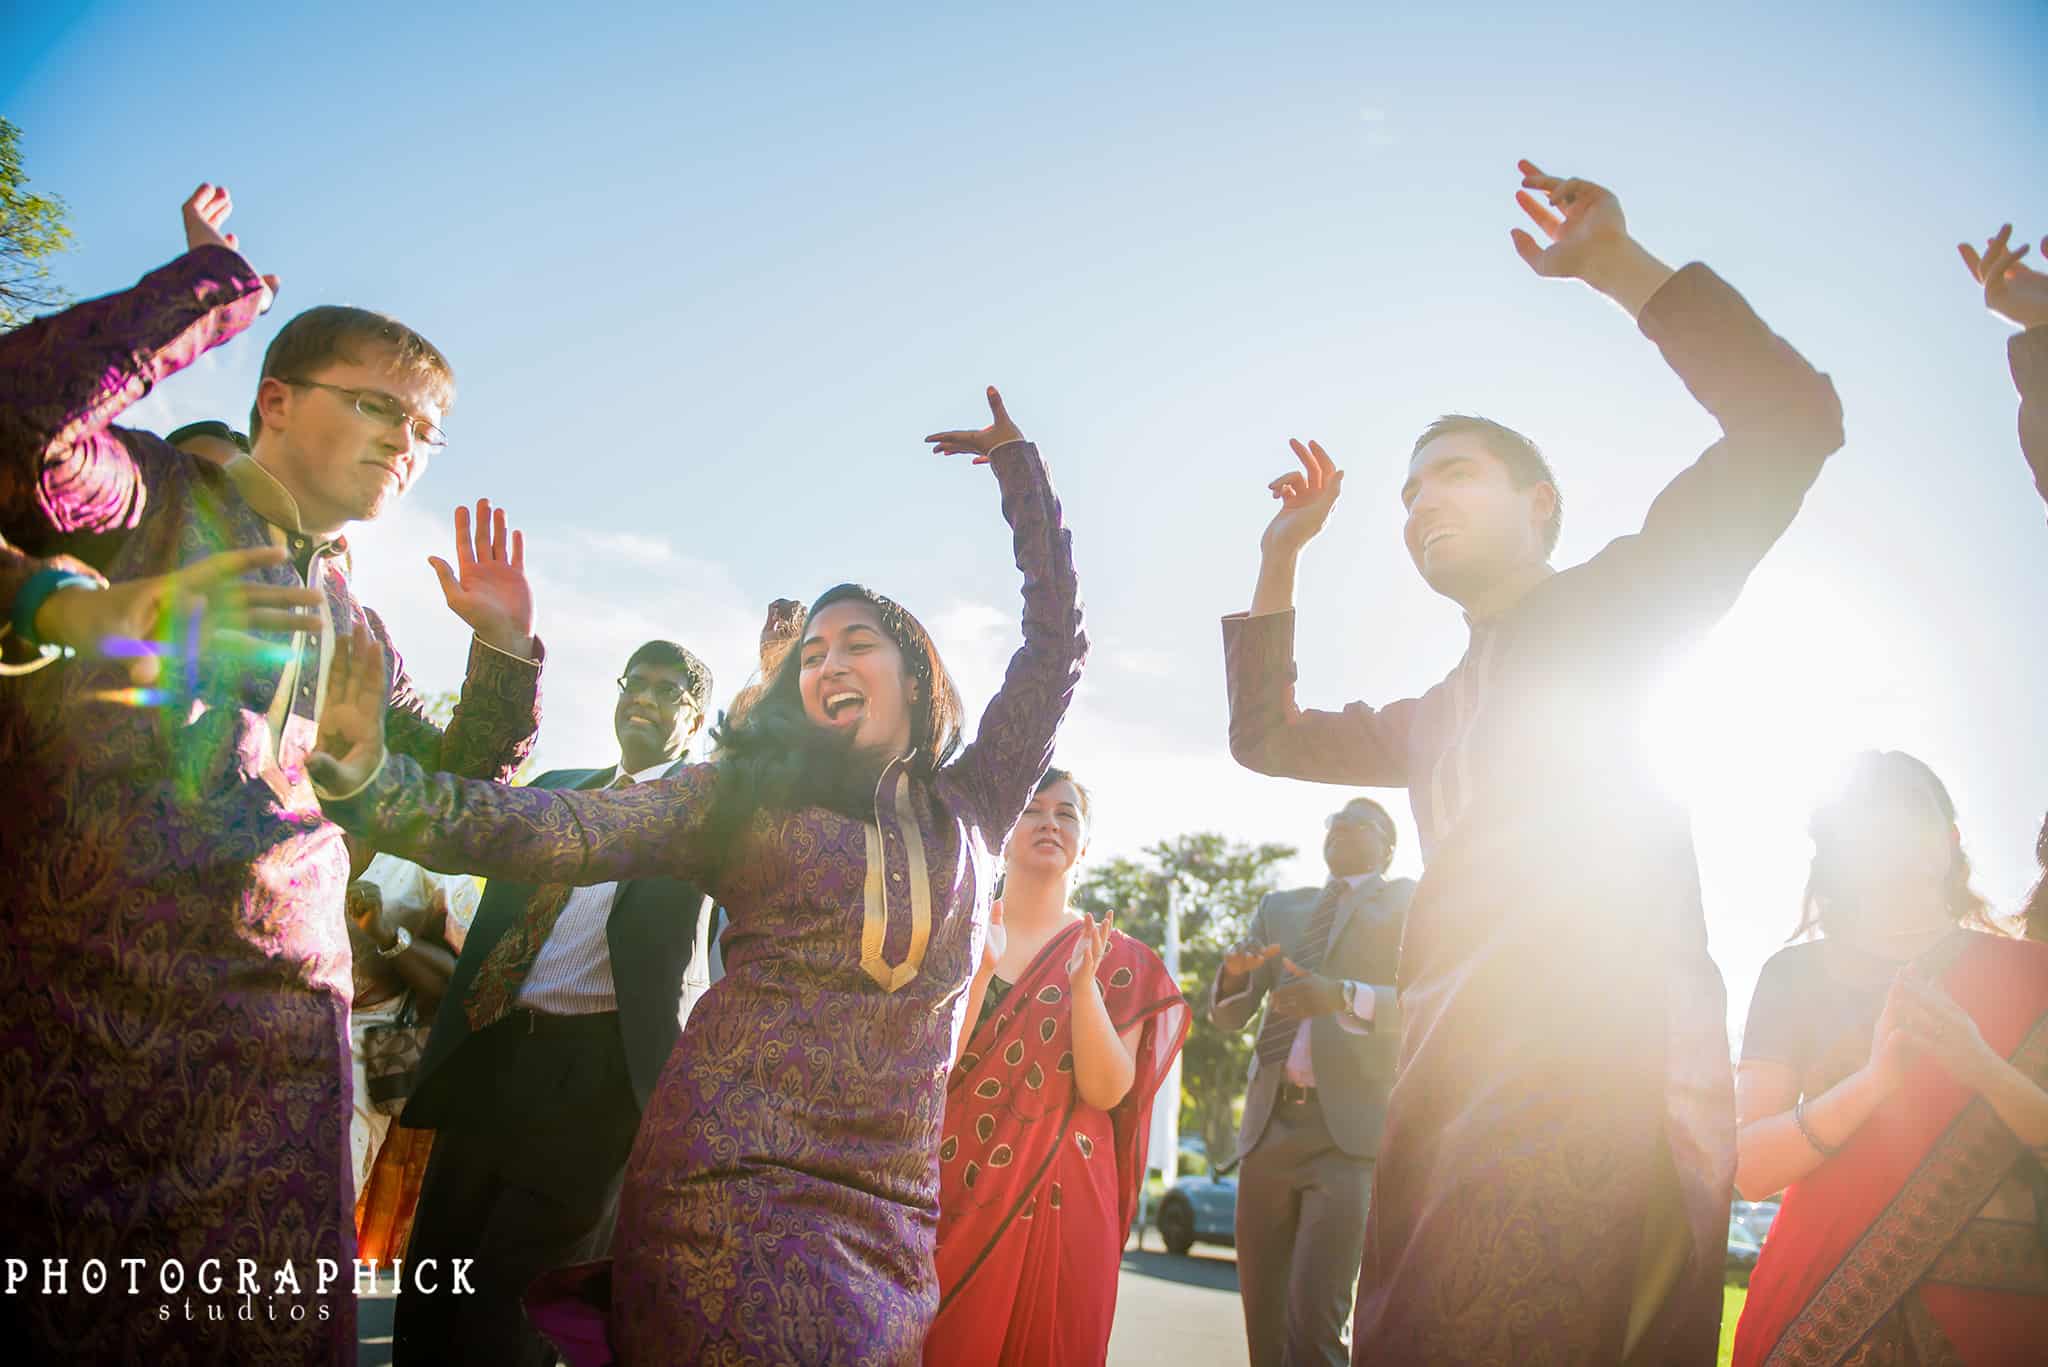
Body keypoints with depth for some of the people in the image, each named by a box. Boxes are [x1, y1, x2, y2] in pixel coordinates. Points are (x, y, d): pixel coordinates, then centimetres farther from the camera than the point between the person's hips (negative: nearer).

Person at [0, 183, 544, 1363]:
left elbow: (462, 784, 23)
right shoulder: (150, 497, 3)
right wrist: (221, 284, -10)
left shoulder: (352, 623, 20)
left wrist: (505, 646, 9)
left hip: (282, 1031, 5)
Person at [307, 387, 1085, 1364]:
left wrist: (1020, 468, 22)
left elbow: (1056, 646, 18)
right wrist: (367, 770, -18)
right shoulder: (748, 791, 7)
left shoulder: (967, 810, 13)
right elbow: (562, 834, -4)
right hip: (736, 1172, -3)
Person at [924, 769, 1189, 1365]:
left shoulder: (1117, 958, 2)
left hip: (1055, 1194, 0)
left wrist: (1083, 984, -21)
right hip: (948, 1183, 1)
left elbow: (1106, 1091, -8)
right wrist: (981, 966, -19)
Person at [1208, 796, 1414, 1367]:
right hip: (1270, 1125, 5)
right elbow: (1227, 1015, 15)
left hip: (1350, 1127, -4)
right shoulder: (1280, 907, 20)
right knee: (1262, 1315, 8)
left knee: (1314, 1319, -15)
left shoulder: (1408, 903, 7)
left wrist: (1345, 997, -24)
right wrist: (1236, 971, -8)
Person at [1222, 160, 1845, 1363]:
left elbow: (1791, 422, -3)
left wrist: (1621, 265, -3)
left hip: (1603, 1091, -8)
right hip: (1453, 1104, 8)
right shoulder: (1438, 720, 30)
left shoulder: (1609, 613, 9)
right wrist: (1283, 554, 29)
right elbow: (1266, 735, 34)